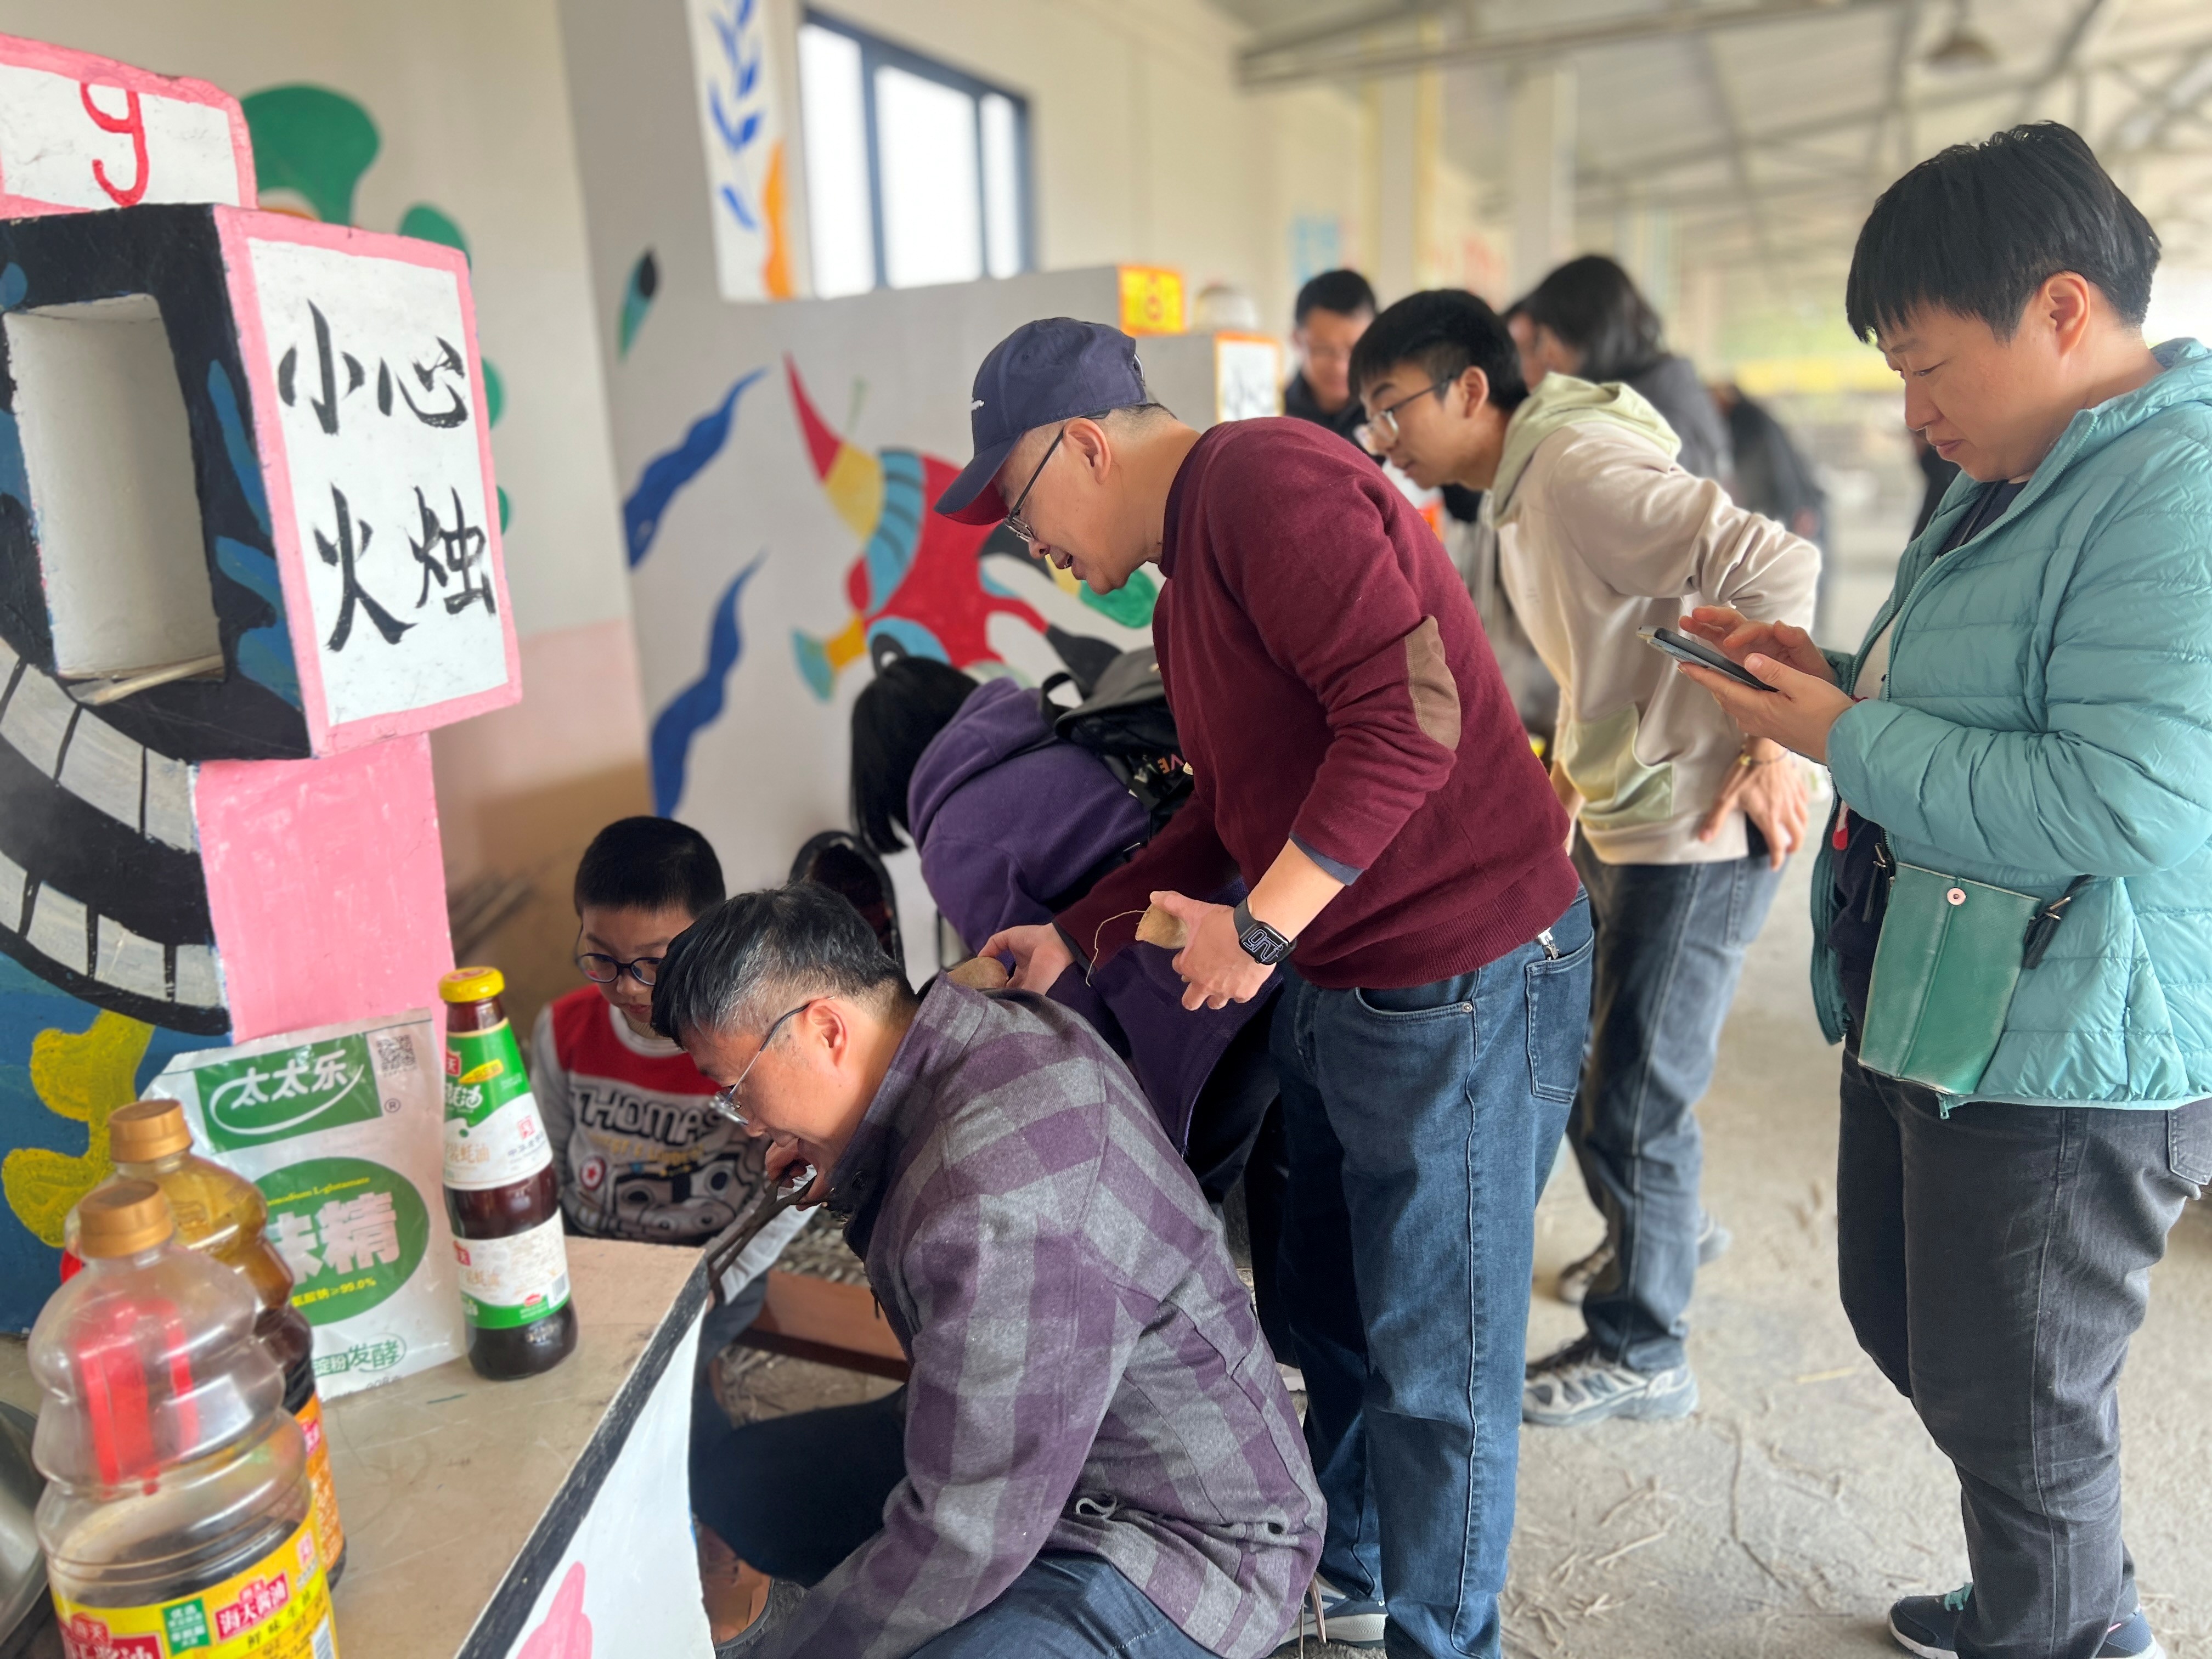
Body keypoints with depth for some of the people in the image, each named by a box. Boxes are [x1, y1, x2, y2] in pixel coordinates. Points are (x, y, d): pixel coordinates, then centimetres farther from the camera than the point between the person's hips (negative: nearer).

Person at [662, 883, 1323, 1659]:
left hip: (1172, 1533, -10)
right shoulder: (993, 1029, -5)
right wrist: (846, 1176, -1)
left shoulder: (991, 1213, -34)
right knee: (729, 1477, 12)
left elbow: (966, 1543, -27)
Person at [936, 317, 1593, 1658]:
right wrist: (1075, 939, 14)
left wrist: (1260, 929, -21)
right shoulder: (1190, 582, 16)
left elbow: (1409, 713, -27)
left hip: (1468, 983, -10)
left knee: (1434, 1359, 6)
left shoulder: (1266, 480, -16)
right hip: (1340, 985, 10)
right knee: (1331, 1309, 22)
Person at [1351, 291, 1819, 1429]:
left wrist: (1771, 749, -27)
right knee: (1572, 1060, 21)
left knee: (1630, 1100, 1)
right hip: (1619, 824, 10)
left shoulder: (1581, 468, -19)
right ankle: (1662, 1226, 46)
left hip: (1700, 830, -10)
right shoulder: (1524, 488, 12)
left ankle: (1639, 1356, 21)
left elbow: (1775, 566, -27)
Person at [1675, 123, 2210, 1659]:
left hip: (2062, 1067, -11)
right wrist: (1839, 678, 4)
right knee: (1904, 1325, 25)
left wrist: (1848, 738, -21)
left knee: (2015, 1410, 8)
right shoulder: (2018, 476, 11)